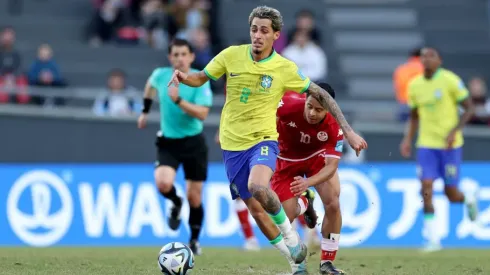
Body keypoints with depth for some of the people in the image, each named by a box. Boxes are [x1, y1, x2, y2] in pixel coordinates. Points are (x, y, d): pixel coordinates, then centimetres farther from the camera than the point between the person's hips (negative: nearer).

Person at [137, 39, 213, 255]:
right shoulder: (160, 75, -4)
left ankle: (194, 240, 24)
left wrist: (178, 100, -36)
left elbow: (202, 114, -26)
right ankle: (176, 203, 12)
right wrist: (145, 111, 25)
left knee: (194, 198, 3)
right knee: (163, 183, -24)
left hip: (193, 142, -2)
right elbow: (151, 85, 22)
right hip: (168, 142, 2)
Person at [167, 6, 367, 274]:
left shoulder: (285, 68, -9)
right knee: (255, 209, 7)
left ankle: (289, 233, -8)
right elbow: (202, 78, 7)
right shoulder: (231, 55, -5)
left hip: (263, 140, -3)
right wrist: (184, 77, -17)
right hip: (232, 144, 3)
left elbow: (321, 95, -2)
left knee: (258, 187, -34)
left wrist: (348, 131, -6)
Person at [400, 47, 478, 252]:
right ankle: (433, 240, -6)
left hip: (450, 145, -4)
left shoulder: (450, 80, -9)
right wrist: (408, 139, 4)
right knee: (426, 189, -10)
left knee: (451, 194, 1)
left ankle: (468, 199, 38)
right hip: (426, 144, 4)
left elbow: (469, 108, -6)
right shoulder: (415, 85, 6)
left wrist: (454, 131, -18)